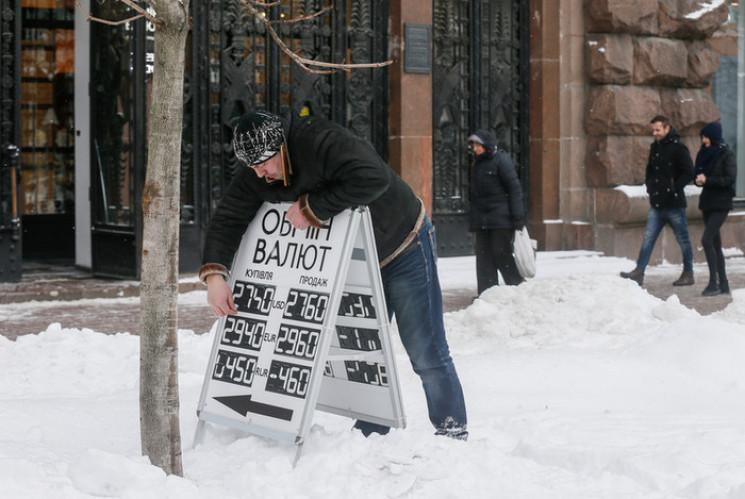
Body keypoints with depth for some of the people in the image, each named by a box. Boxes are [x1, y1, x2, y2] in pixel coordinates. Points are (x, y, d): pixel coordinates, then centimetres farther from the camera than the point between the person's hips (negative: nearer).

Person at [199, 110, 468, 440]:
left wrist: (312, 208, -38)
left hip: (404, 248, -7)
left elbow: (374, 178, -44)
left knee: (425, 352, -5)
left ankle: (453, 432, 7)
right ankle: (371, 433, 21)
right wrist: (214, 274, -23)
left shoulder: (322, 143, -32)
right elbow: (226, 220, -7)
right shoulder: (255, 178, -8)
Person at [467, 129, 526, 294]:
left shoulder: (501, 160, -5)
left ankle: (519, 285, 6)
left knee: (501, 254, -8)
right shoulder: (476, 164, 17)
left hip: (500, 217, -7)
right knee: (484, 256, 2)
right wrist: (473, 221, 17)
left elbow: (514, 188, -9)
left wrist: (518, 217, -15)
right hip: (481, 219, 7)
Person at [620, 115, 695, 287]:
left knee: (683, 240, 5)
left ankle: (688, 274, 15)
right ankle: (639, 272, -5)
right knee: (648, 238, -1)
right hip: (656, 205, 7)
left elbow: (689, 173, -13)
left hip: (674, 204, -7)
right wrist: (650, 188, 11)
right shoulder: (655, 148, 13)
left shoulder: (678, 148, -9)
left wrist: (674, 189, -14)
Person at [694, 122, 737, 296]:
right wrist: (699, 179, -5)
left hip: (721, 203, -8)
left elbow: (730, 179, -16)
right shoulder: (705, 154, 12)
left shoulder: (727, 155, -9)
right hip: (707, 202, 8)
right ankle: (723, 284, 13)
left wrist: (707, 180, -18)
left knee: (707, 240, -18)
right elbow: (698, 174, 18)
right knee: (715, 244, 8)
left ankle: (713, 282, -14)